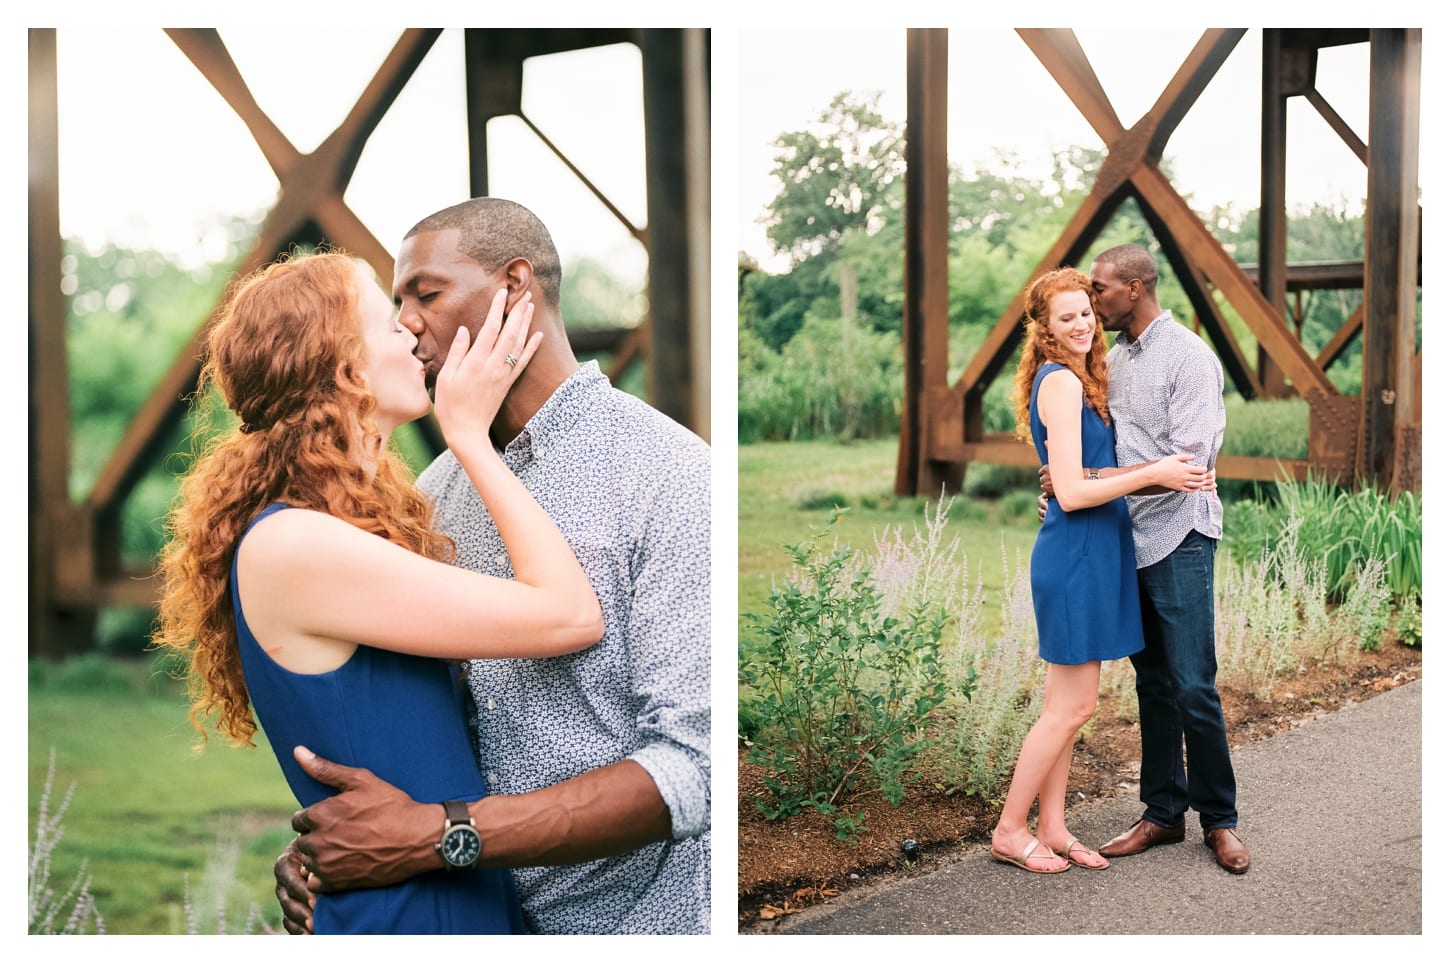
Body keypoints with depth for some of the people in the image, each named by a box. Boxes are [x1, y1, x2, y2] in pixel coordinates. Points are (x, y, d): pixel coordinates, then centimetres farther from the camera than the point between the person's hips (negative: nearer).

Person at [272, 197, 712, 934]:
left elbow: (689, 769, -24)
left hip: (625, 919, -5)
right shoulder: (435, 490, 2)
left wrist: (432, 837, -28)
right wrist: (320, 846, -8)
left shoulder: (668, 473, -18)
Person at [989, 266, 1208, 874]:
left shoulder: (1071, 379, 15)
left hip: (1084, 554, 10)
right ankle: (1009, 830, 9)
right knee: (1073, 705, -2)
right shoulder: (1062, 382, -16)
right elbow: (1071, 492, -21)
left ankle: (1052, 829, 21)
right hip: (1076, 555, -10)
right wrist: (1153, 474, -22)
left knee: (1067, 703, 13)